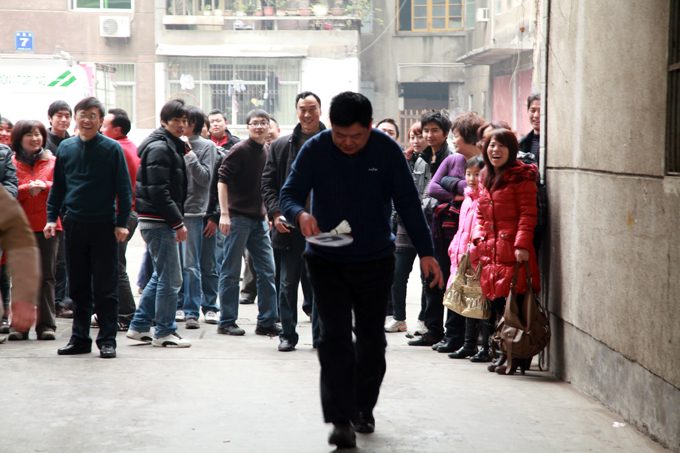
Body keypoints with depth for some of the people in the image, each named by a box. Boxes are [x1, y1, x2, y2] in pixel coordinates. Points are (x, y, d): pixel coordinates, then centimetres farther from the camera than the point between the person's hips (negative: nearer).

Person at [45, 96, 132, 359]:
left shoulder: (112, 149, -3)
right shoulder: (65, 148, 8)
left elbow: (123, 189, -2)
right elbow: (58, 187, 13)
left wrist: (122, 222, -9)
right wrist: (51, 217, 5)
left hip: (104, 226, -4)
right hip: (74, 226, 4)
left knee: (105, 288, 0)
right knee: (78, 286, 10)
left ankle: (107, 340, 5)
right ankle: (80, 338, 18)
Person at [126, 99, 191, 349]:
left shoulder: (171, 146, 17)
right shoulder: (160, 148, -14)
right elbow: (158, 192, -21)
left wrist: (177, 219, 15)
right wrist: (178, 222, -19)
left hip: (158, 221, 10)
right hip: (158, 221, -10)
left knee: (161, 276, 17)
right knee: (170, 278, -4)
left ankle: (139, 326, 23)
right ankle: (164, 332, 5)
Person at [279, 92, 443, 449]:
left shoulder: (387, 150, -11)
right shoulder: (315, 149, -12)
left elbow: (408, 203, -8)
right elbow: (288, 194, -13)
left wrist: (426, 252, -12)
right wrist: (300, 214, -37)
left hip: (376, 260, 1)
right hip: (326, 260, -1)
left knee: (371, 338, 11)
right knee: (334, 338, -10)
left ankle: (363, 409, 29)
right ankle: (341, 420, -9)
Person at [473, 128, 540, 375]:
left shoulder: (521, 176, -6)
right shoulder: (485, 178, 17)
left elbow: (528, 213, -11)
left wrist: (522, 244, -19)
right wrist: (478, 238, 7)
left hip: (514, 249, -7)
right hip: (491, 250, 7)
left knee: (514, 303, -7)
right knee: (496, 302, 7)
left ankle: (519, 356, 1)